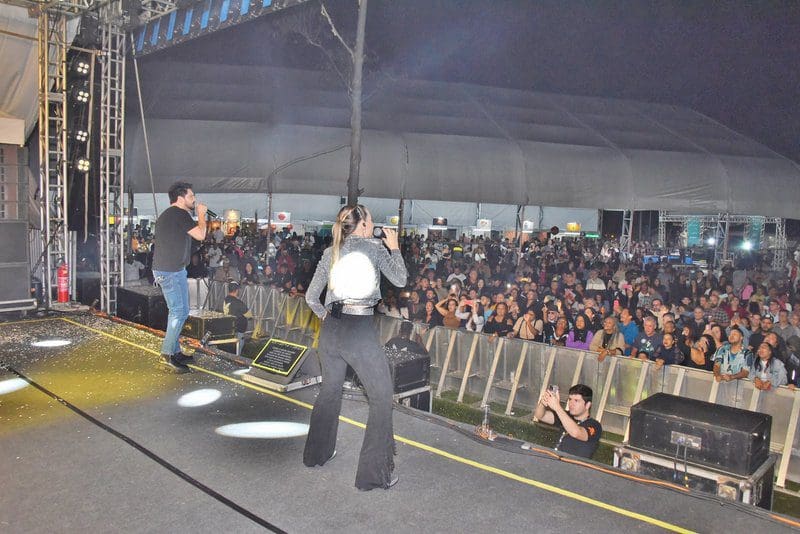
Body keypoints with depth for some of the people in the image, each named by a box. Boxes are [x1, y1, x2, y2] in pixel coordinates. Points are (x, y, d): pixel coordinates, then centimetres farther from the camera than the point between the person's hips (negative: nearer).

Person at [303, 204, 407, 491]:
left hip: (331, 329, 6)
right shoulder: (374, 247, -3)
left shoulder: (329, 253, 10)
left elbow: (311, 297, 10)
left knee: (330, 389, 25)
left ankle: (317, 453, 40)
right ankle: (374, 473, 7)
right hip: (360, 330, -6)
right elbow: (400, 280, 3)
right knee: (382, 397, 5)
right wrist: (394, 247, 13)